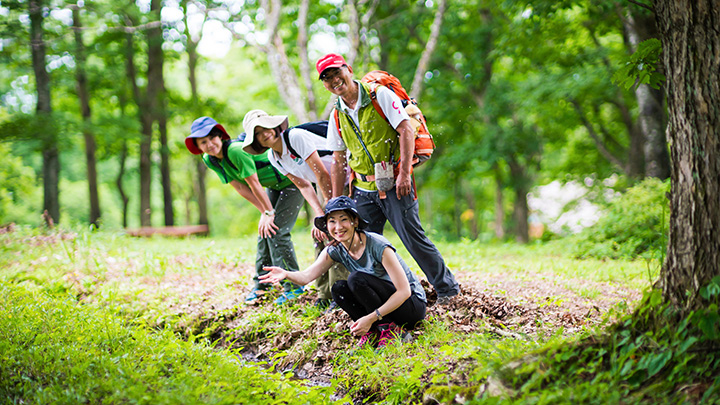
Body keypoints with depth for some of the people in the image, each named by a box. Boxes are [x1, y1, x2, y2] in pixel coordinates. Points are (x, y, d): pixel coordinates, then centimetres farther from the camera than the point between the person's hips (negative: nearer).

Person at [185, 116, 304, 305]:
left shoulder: (236, 150, -32)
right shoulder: (209, 160, -6)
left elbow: (254, 184, -25)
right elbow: (241, 187, -4)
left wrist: (269, 212, -17)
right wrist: (264, 212, -8)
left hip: (291, 182, -8)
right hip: (273, 187, 8)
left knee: (276, 231, -13)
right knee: (264, 231, 5)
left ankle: (294, 285, -5)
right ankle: (261, 282, 19)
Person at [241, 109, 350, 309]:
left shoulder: (296, 137, -24)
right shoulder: (273, 157, 1)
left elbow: (322, 174, -23)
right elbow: (304, 186, -1)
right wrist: (320, 214, -15)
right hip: (328, 187, 8)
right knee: (319, 234, 3)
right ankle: (325, 295, 10)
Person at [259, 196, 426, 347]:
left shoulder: (378, 246, -24)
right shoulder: (335, 250, -4)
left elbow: (404, 291, -25)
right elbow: (306, 276, -17)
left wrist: (370, 318, -32)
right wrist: (286, 274, -40)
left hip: (413, 305, -6)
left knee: (357, 279, -26)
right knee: (339, 288, -17)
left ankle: (389, 328, -16)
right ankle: (373, 331, -10)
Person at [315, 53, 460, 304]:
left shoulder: (380, 95, -5)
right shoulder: (337, 117, 10)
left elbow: (406, 130, -12)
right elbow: (338, 162, 15)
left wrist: (404, 173, -20)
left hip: (394, 185, -5)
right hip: (363, 190, 5)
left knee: (414, 238, -7)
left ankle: (446, 288, 8)